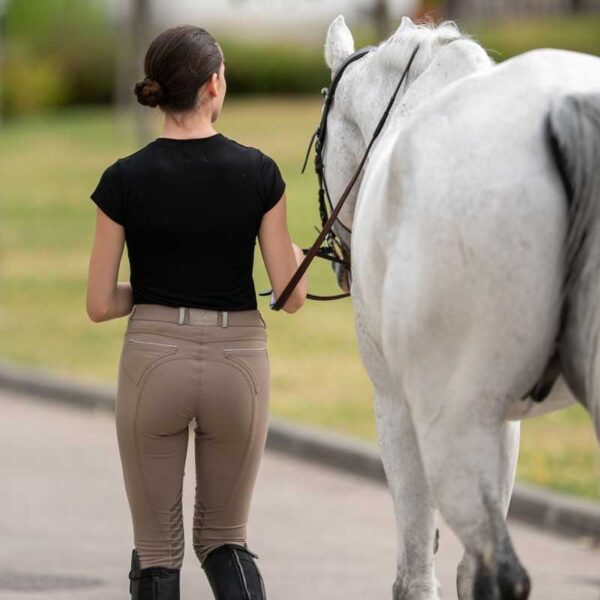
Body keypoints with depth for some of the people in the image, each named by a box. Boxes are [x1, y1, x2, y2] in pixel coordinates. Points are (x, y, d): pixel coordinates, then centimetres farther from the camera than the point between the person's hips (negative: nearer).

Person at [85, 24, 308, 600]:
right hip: (238, 363, 1)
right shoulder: (258, 173, -6)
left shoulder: (125, 180, -7)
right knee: (224, 536, 16)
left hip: (153, 362, -1)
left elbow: (100, 305, -3)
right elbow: (291, 296, -2)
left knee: (156, 547, 10)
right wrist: (299, 257, 19)